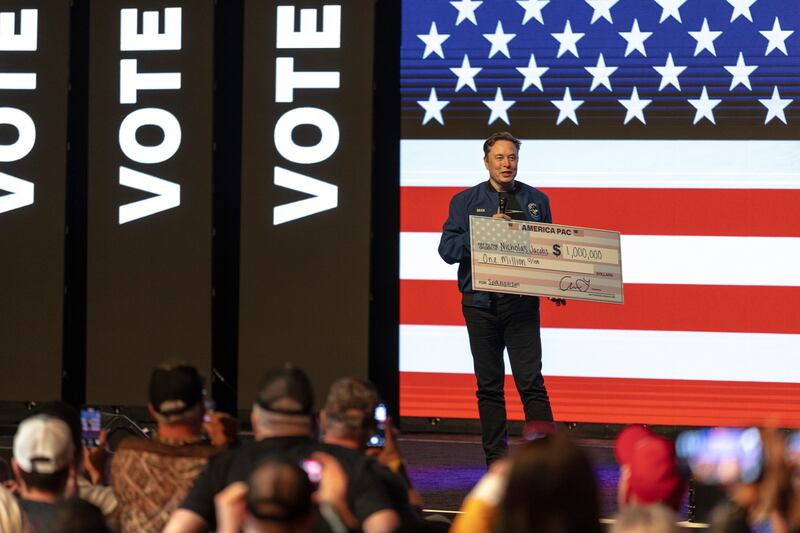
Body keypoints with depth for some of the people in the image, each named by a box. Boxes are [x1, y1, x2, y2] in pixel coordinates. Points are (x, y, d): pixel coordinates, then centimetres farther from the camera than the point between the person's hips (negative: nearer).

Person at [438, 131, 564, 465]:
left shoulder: (536, 201, 11)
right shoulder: (466, 201, 7)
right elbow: (447, 249, -2)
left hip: (522, 303, 0)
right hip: (481, 304, 1)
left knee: (531, 381, -7)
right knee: (489, 385, 6)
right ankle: (496, 457, 12)